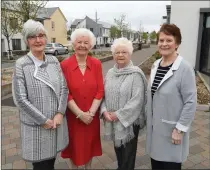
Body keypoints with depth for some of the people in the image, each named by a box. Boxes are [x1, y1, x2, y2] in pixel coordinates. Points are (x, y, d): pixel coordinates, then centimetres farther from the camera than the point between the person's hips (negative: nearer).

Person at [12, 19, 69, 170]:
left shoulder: (54, 61, 3)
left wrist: (59, 114, -10)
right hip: (36, 126, -4)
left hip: (57, 122, 4)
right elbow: (20, 99, -13)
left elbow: (64, 88, 2)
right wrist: (44, 120, -13)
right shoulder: (21, 65, -10)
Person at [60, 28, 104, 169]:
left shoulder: (96, 64, -4)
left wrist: (91, 112, -14)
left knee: (90, 143, 19)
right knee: (75, 144, 16)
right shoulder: (65, 65, -11)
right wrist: (80, 114, -16)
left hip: (92, 116, 2)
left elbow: (100, 90, -6)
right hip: (73, 116, -2)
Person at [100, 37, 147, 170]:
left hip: (129, 121, -5)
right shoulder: (110, 73, 5)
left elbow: (137, 100, -20)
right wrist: (104, 111, -9)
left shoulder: (136, 74, -14)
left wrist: (119, 115, -19)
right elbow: (104, 94, 7)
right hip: (113, 121, 6)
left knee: (128, 152, 11)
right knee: (118, 149, 23)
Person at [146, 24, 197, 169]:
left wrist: (180, 129, -16)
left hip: (172, 130, -6)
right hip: (155, 126, 6)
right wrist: (150, 121, 13)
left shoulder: (185, 68, -18)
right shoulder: (156, 65, 3)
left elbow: (191, 102, -17)